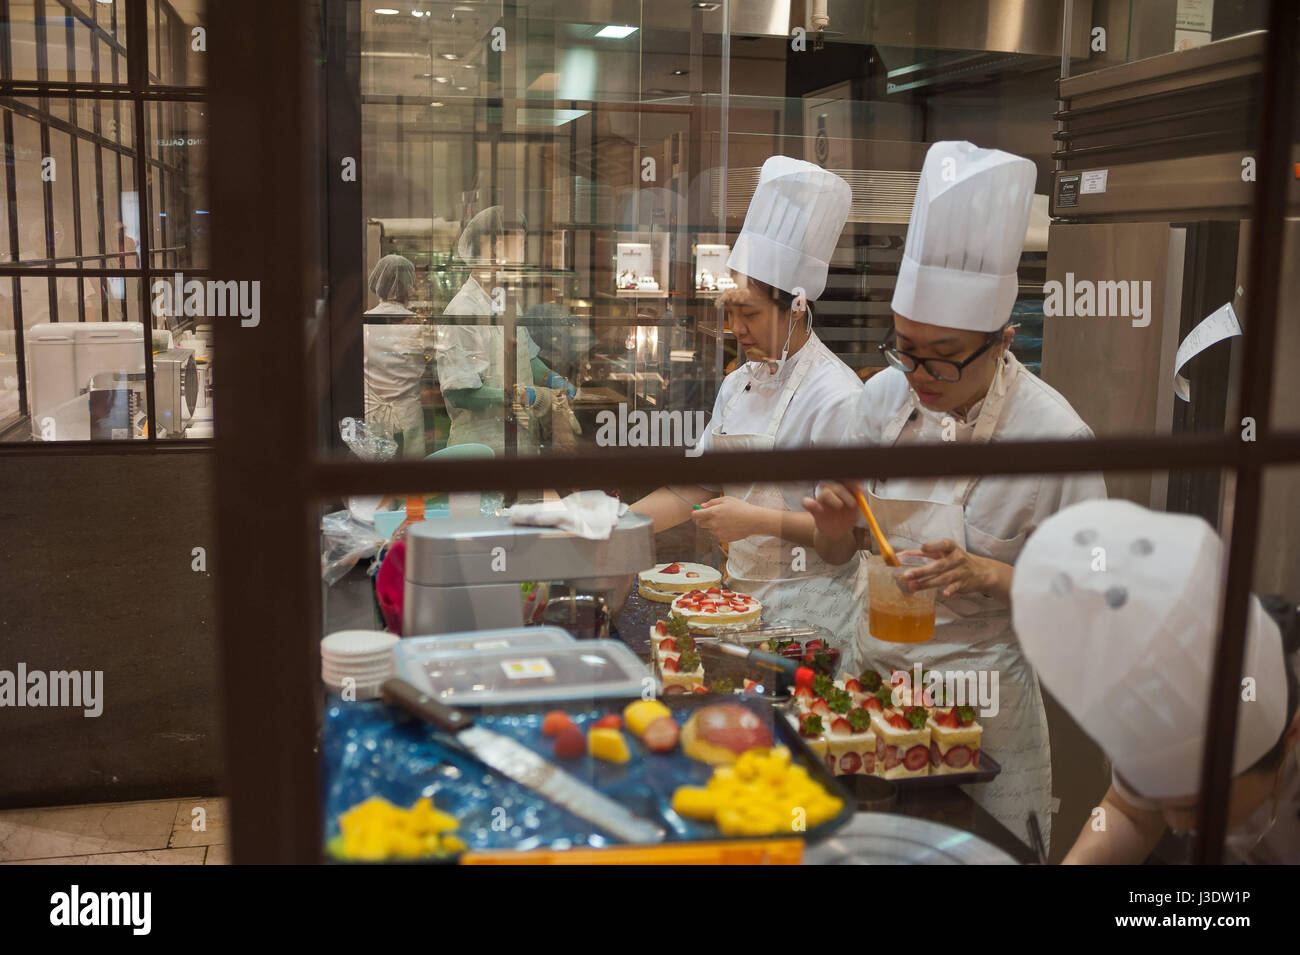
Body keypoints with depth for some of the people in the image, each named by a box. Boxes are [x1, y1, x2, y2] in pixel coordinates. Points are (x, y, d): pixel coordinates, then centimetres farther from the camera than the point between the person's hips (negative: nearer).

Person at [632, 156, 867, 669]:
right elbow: (697, 485, 13)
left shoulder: (836, 395, -15)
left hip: (810, 613, -7)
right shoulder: (738, 383, 9)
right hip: (742, 598, 7)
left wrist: (759, 521, -21)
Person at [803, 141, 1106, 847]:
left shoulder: (1054, 437, -18)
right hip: (872, 676, 4)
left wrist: (989, 575, -27)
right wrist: (837, 519, -17)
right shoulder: (884, 396, -5)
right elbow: (838, 551, 5)